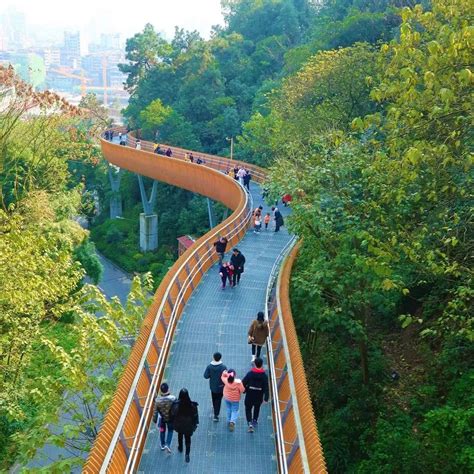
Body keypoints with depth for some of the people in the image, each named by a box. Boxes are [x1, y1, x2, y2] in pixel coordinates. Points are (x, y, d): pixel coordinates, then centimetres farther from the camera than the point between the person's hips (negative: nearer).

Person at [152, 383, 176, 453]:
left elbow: (155, 411, -14)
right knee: (170, 431, 23)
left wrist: (154, 419, 3)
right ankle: (167, 444, 10)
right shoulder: (173, 398, -28)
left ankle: (163, 445, 40)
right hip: (170, 418, -1)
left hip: (162, 418, 1)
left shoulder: (158, 400, -25)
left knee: (162, 431, 25)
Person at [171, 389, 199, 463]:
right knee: (188, 439, 19)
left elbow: (173, 415, -13)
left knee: (180, 435, 30)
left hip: (179, 425, 1)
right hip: (189, 425, -1)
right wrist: (195, 424, 6)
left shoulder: (176, 404, -27)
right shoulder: (192, 405, -25)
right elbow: (195, 415, -12)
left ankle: (180, 448, 52)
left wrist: (173, 424, 6)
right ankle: (187, 454, 17)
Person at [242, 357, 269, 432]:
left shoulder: (250, 373, -16)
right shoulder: (264, 376, -14)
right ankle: (255, 421, 41)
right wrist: (266, 398, -4)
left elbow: (244, 383, -11)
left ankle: (250, 423, -6)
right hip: (259, 396, 2)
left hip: (250, 395, -2)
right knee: (257, 408, 27)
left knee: (248, 409, 11)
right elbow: (266, 388, -12)